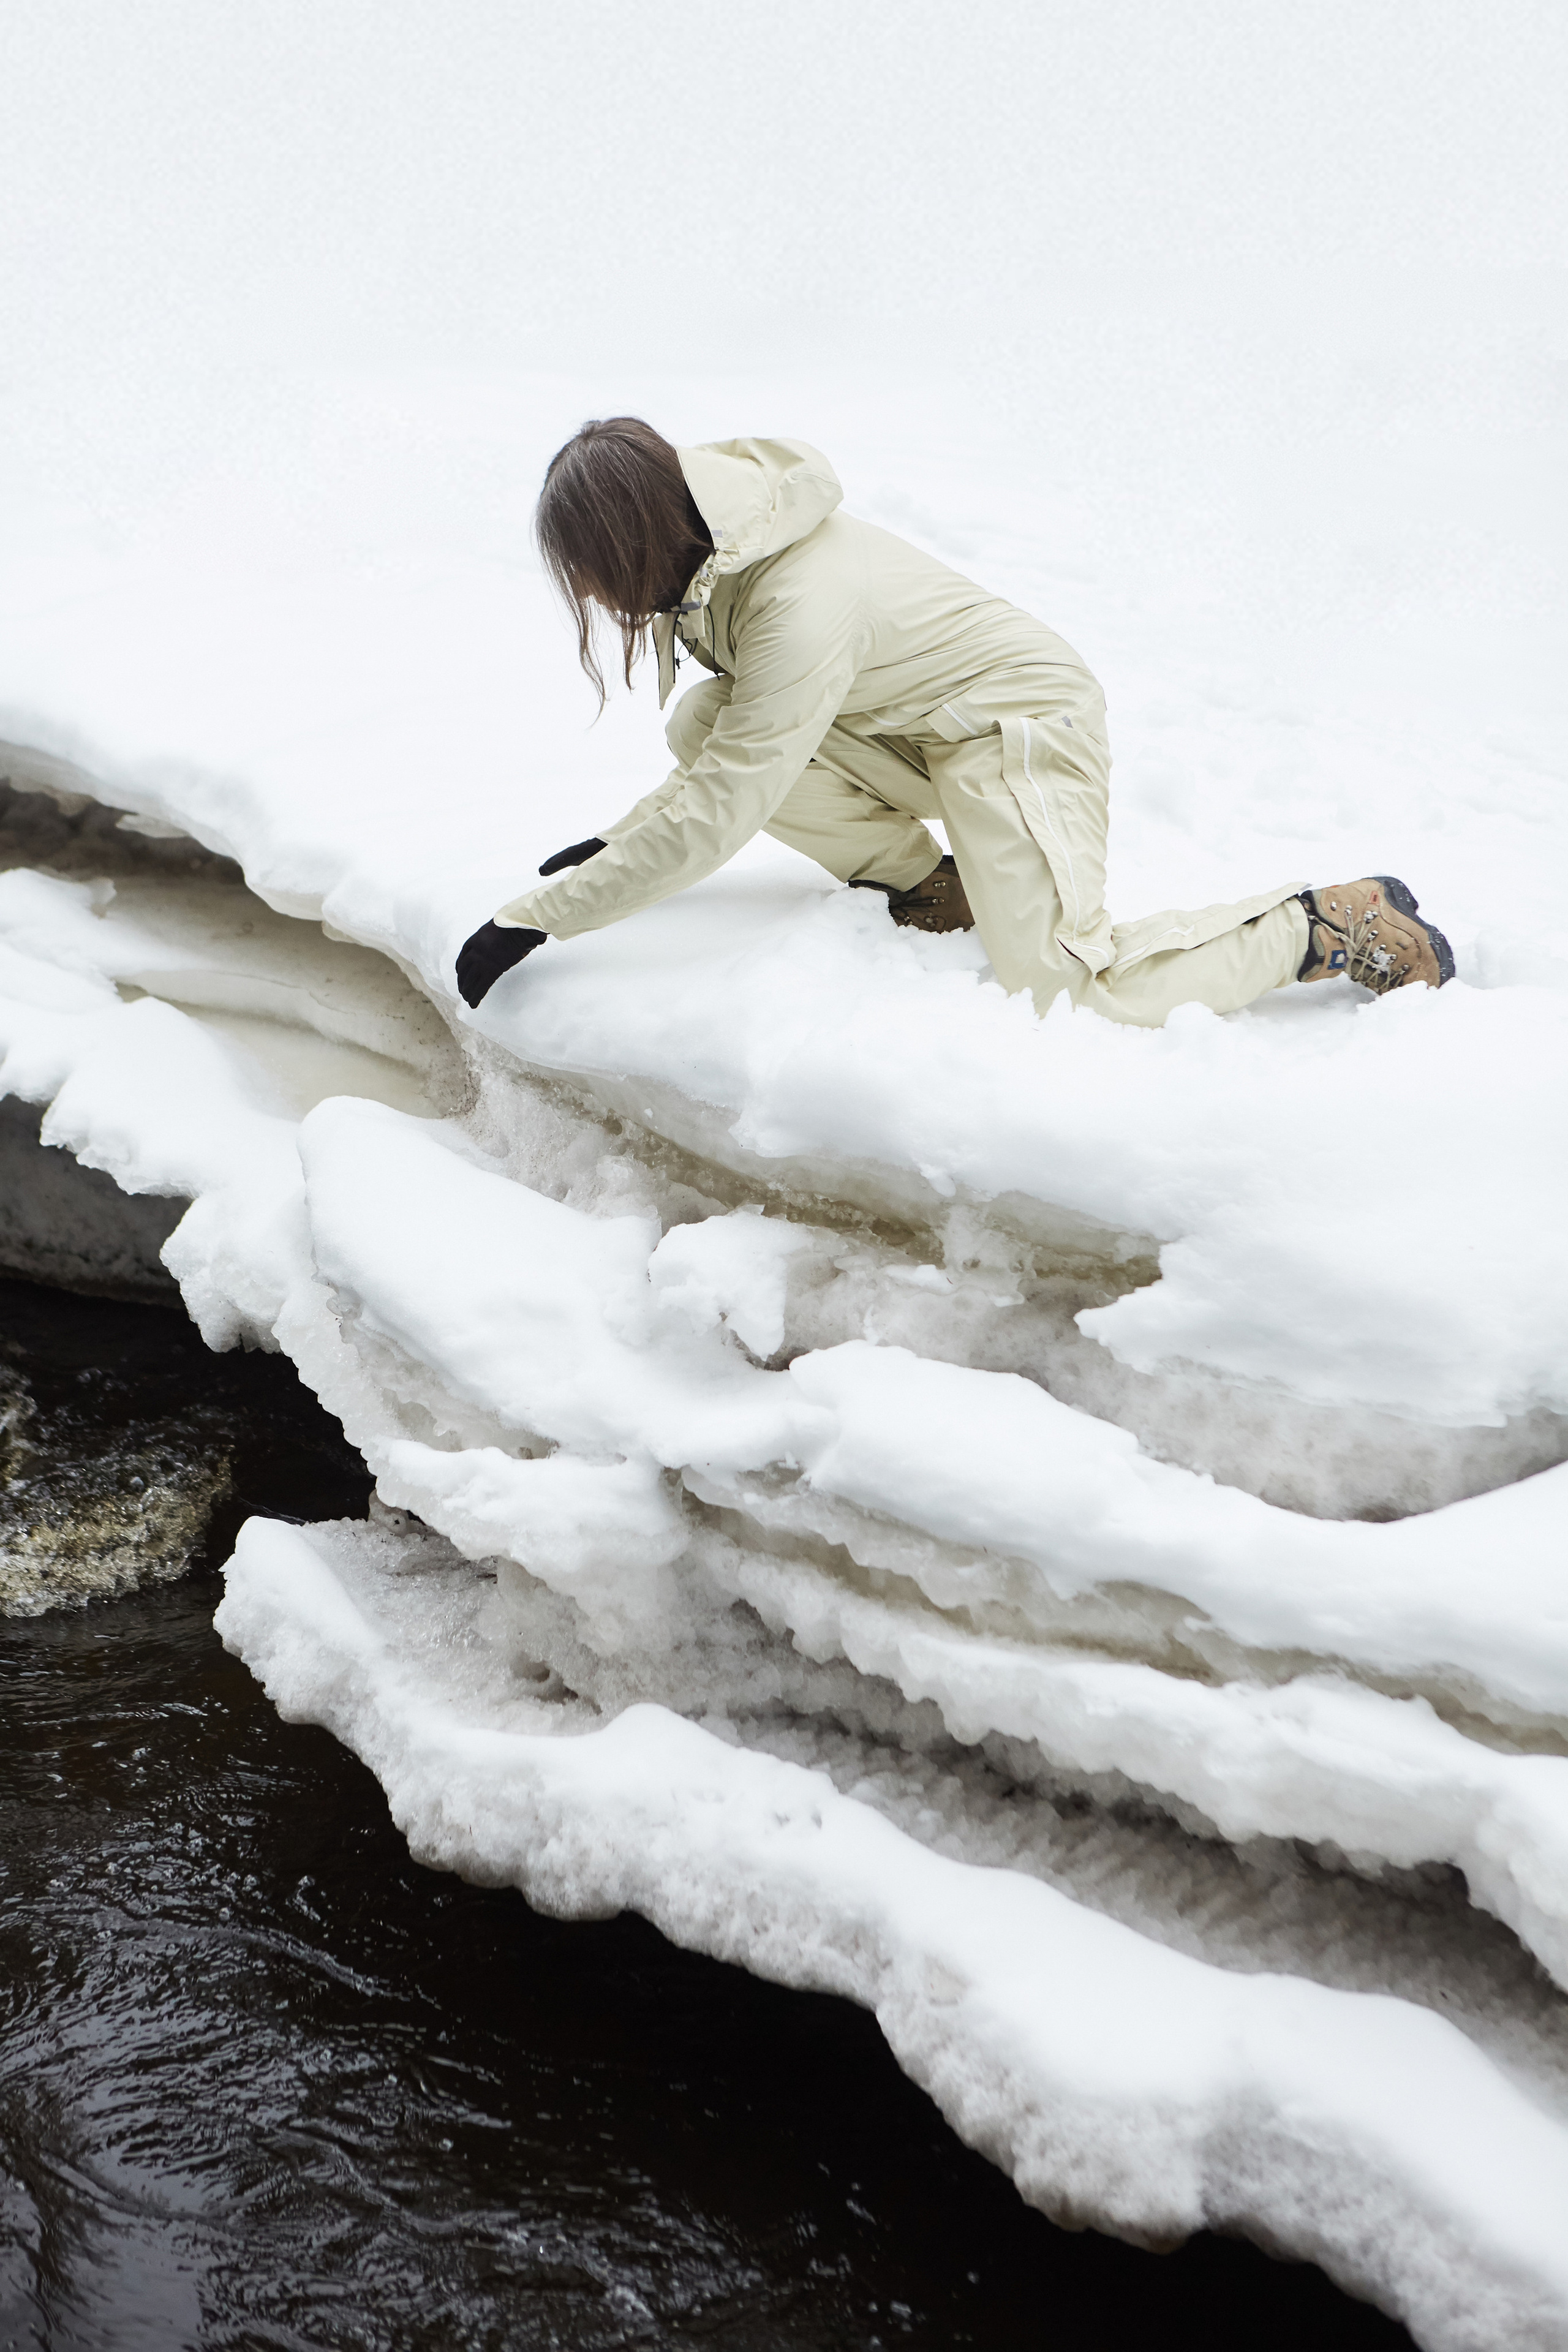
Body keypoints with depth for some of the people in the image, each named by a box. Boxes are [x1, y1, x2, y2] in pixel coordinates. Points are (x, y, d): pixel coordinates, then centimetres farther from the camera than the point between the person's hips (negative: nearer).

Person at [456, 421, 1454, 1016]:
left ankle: (1336, 924, -3)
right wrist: (615, 843, -3)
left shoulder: (804, 604, -33)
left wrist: (531, 918, -28)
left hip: (1023, 721, -9)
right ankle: (925, 883, 6)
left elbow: (717, 818, -32)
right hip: (910, 730, 9)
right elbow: (727, 764, 7)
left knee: (1064, 988, -22)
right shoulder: (713, 549, -6)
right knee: (701, 720, -12)